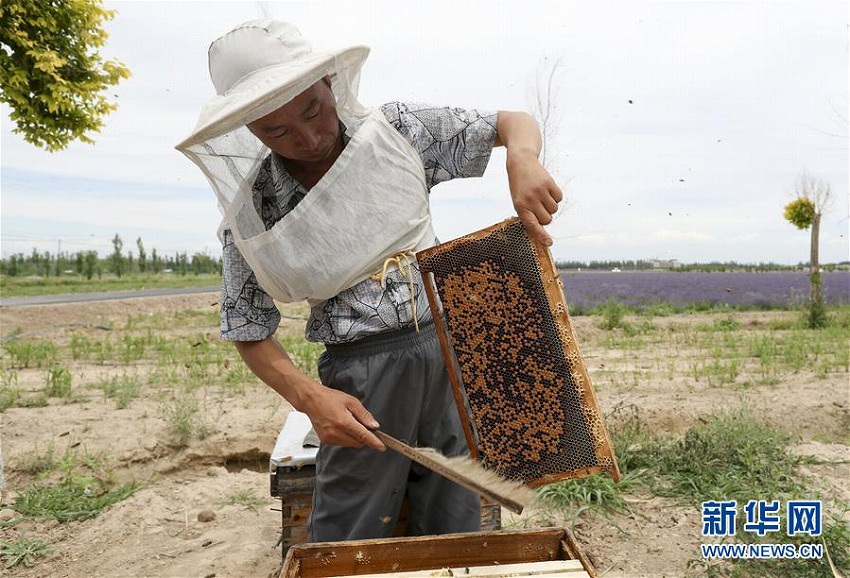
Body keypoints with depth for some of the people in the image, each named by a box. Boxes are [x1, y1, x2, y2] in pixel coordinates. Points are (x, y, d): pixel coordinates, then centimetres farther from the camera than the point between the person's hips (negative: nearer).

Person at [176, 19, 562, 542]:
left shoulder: (397, 129, -4)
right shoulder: (251, 211, -7)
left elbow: (514, 122, 2)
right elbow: (250, 334, 1)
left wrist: (523, 162, -22)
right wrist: (309, 396, -17)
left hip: (447, 347, 2)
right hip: (360, 374, -1)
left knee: (455, 534, 15)